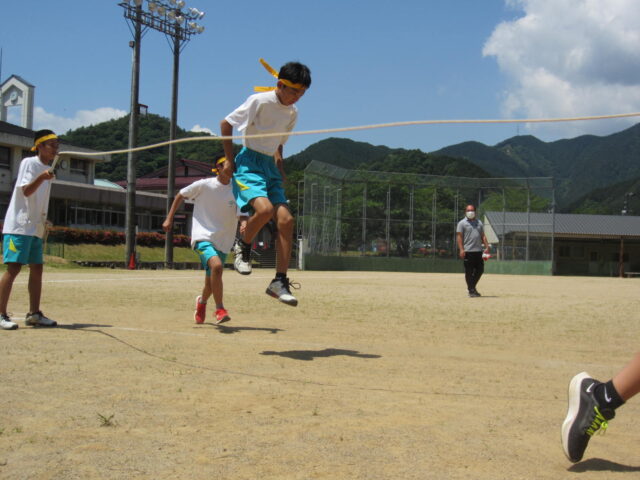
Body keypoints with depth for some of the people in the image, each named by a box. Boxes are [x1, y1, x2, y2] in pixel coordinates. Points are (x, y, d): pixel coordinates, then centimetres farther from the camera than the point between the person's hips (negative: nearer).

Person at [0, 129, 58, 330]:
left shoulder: (47, 168, 14)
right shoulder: (29, 163, -9)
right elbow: (26, 191, -22)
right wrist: (42, 178, -38)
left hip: (36, 227, 8)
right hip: (18, 225, -8)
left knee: (37, 268, 8)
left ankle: (34, 314, 14)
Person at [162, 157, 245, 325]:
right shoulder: (203, 185, -4)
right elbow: (180, 195, 10)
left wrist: (244, 224, -26)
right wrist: (169, 218, 8)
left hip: (223, 242, 4)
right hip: (202, 237, -4)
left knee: (211, 282, 13)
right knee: (216, 265, -31)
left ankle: (202, 301, 47)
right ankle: (219, 309, -21)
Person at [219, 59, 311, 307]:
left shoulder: (292, 112, 10)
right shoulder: (259, 101, -11)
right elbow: (226, 124, -6)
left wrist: (279, 165, 11)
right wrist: (230, 160, -5)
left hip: (270, 166, 7)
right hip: (249, 163, -6)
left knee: (286, 219, -9)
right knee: (264, 208, -31)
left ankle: (280, 282, -3)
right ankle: (243, 247, -1)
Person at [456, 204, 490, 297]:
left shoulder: (479, 223, 18)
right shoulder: (462, 223, 1)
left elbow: (483, 236, 18)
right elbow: (459, 236, -5)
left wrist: (487, 246, 5)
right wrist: (461, 249, -15)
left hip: (478, 251, 5)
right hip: (468, 251, -5)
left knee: (480, 270, 6)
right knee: (469, 271, -2)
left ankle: (472, 287, 22)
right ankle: (471, 290, 6)